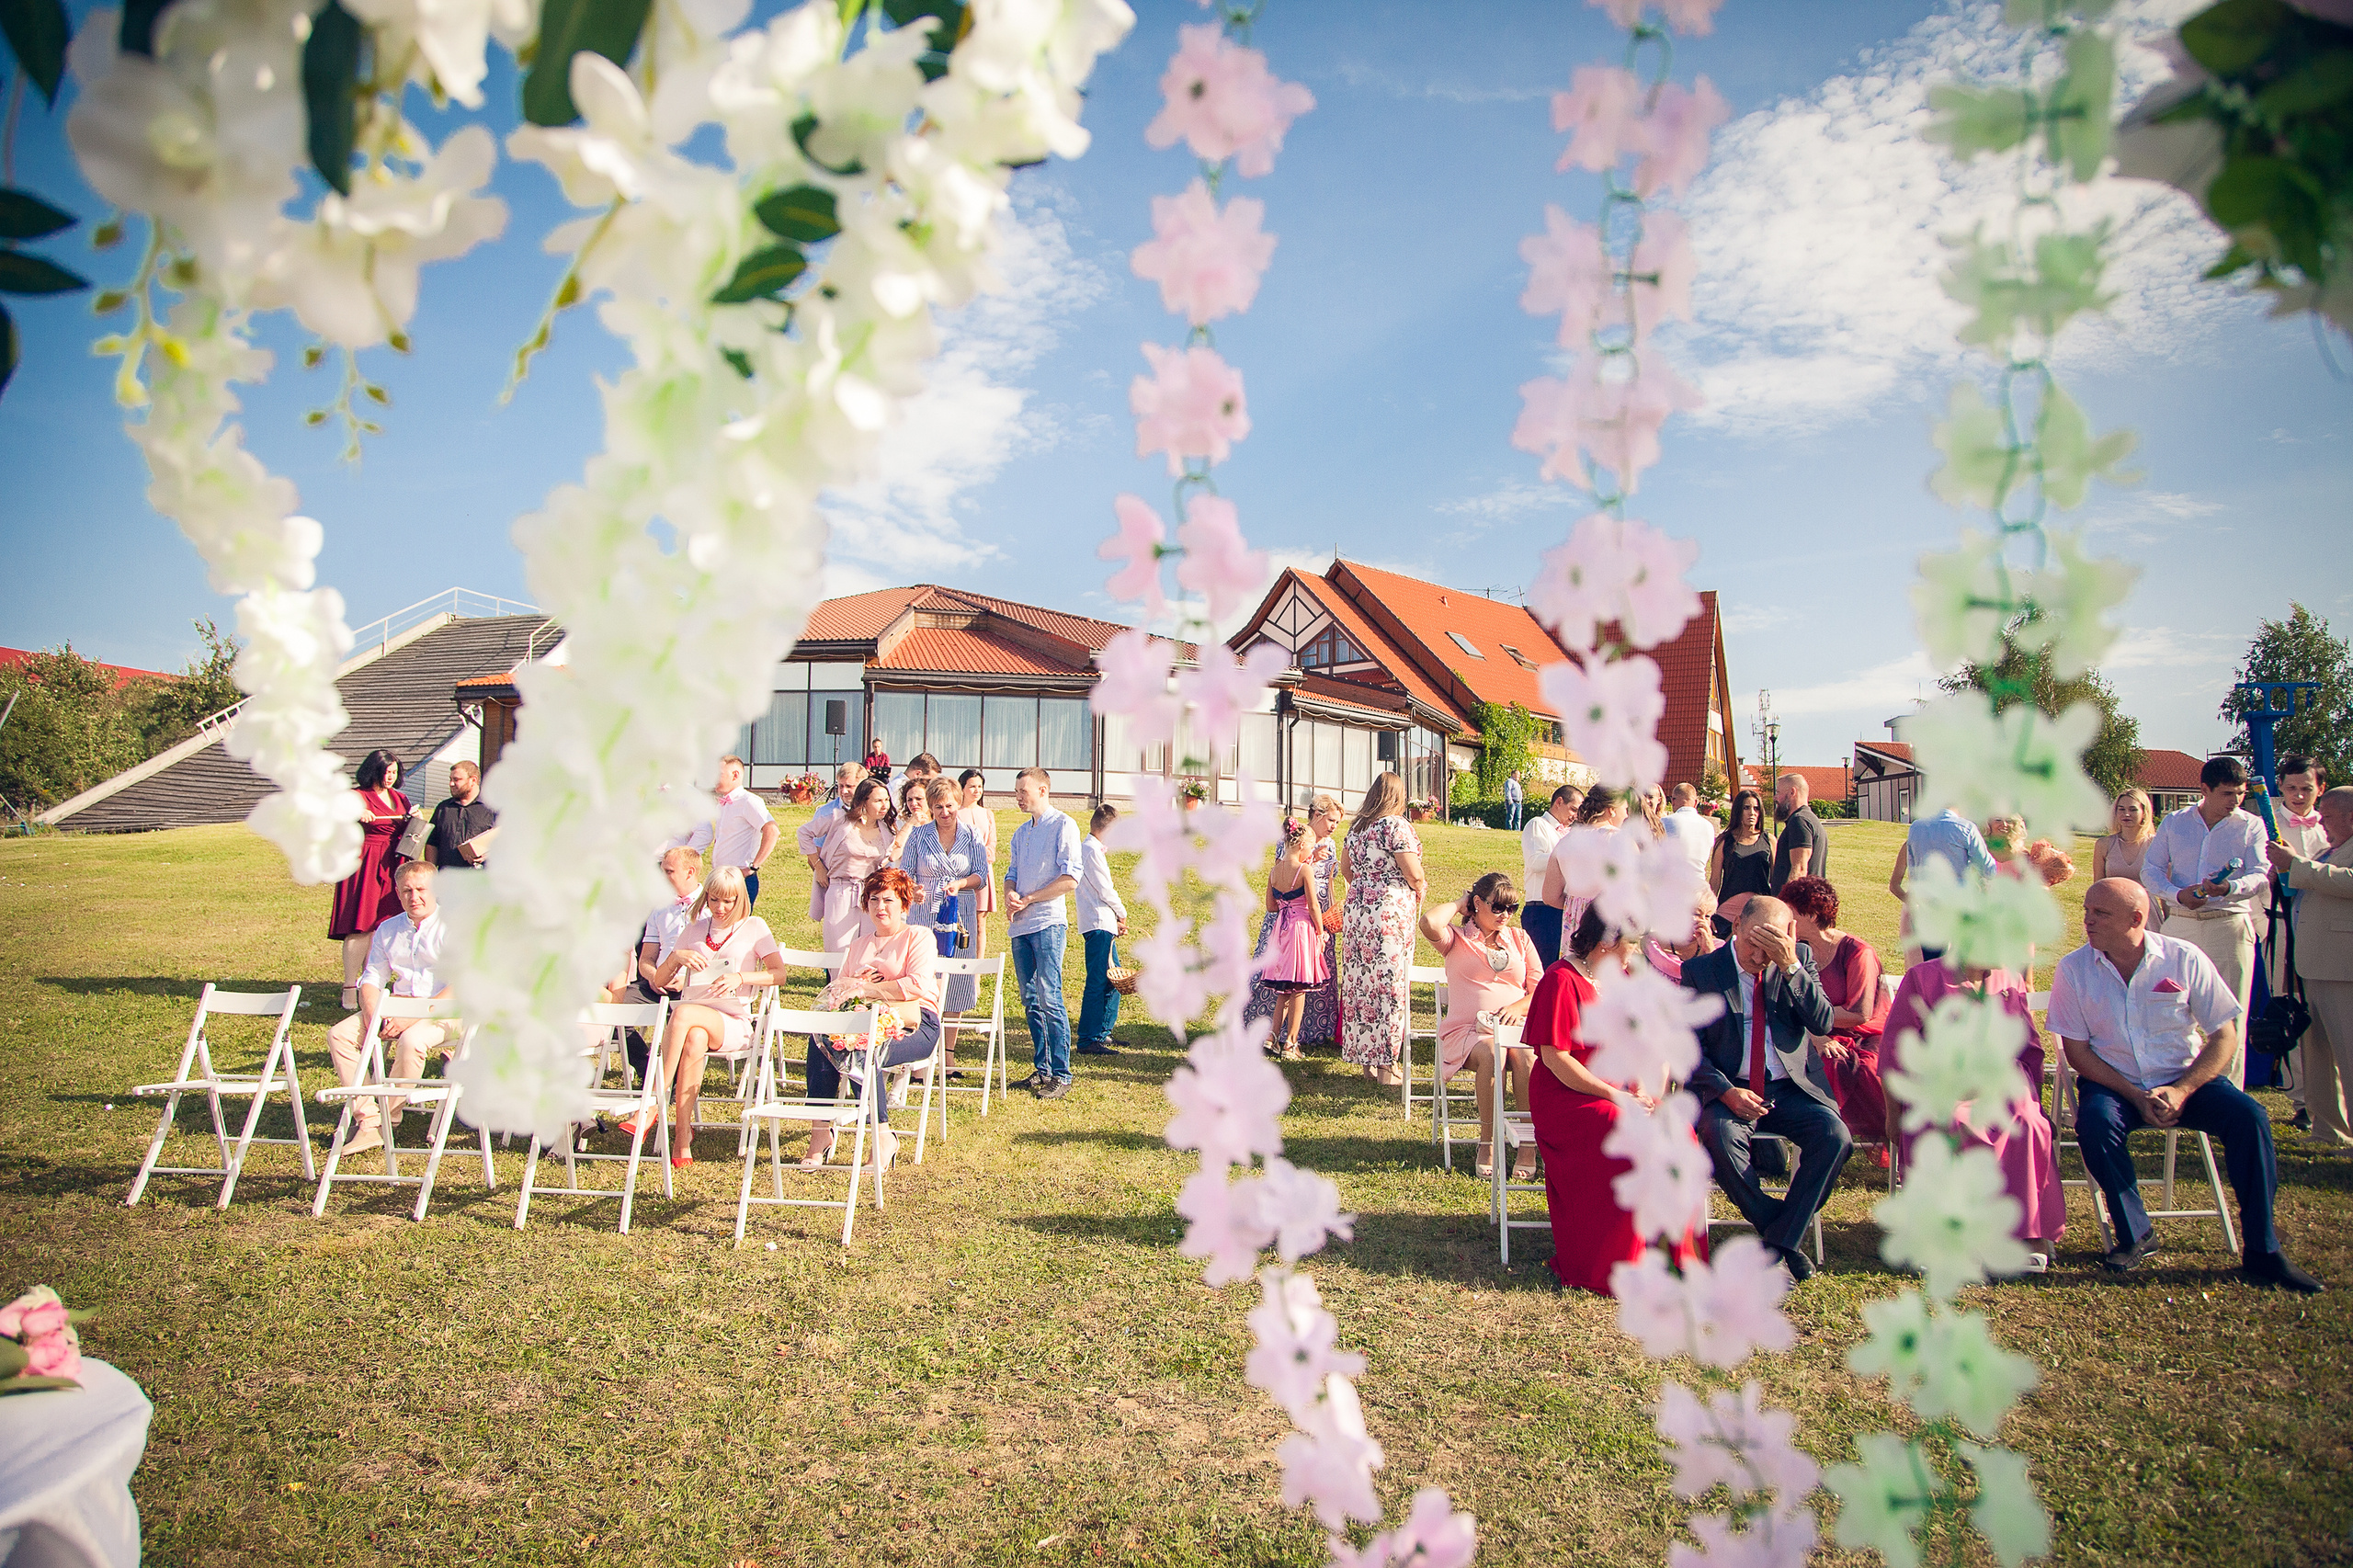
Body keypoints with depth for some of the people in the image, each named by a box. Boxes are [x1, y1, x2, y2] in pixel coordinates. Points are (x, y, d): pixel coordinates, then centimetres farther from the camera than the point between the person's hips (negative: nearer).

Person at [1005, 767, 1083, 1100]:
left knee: (1049, 998, -11)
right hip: (1020, 925, 8)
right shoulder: (1021, 832, 20)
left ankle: (1061, 1075, -6)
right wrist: (1010, 895, -2)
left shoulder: (1063, 826, -5)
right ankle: (1041, 1069, 18)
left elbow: (1070, 878, -13)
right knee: (1030, 1000, 10)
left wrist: (1028, 900, -11)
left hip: (1047, 922, -8)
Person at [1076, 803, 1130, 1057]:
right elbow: (1104, 889, -14)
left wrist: (1115, 920, 13)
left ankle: (1103, 1033, 24)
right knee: (1097, 983, -10)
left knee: (1114, 978, 16)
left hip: (1103, 924, 11)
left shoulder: (1088, 849, 20)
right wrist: (1122, 912, 3)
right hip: (1099, 924, -11)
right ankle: (1087, 1041, -9)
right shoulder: (1092, 851, -13)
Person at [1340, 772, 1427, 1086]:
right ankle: (1387, 1066, 4)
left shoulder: (1356, 827, 10)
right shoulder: (1396, 825, -11)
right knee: (1389, 985, -1)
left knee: (1360, 982, 9)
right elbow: (1414, 874, -12)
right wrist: (1419, 891, 8)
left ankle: (1366, 1059, 17)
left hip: (1356, 910, 7)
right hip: (1389, 913, -7)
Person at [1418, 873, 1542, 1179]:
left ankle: (1529, 1145, -28)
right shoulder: (1456, 938, 9)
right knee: (1491, 1052, -36)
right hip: (1469, 1031, -2)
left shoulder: (1519, 938, 20)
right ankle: (1487, 1144, -25)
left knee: (1526, 1056, -33)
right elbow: (1429, 923, -16)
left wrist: (1518, 1007, -6)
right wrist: (1457, 905, 4)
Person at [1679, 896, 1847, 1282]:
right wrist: (1726, 1091, -18)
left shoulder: (1800, 960, 5)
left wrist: (1790, 965, -18)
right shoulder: (1700, 970, 0)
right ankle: (1786, 1237, -11)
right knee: (1718, 1134, -32)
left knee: (1835, 1135, -26)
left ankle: (1778, 1243, -13)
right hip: (1730, 1090, -2)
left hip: (1792, 1088, 2)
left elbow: (1822, 1023, -8)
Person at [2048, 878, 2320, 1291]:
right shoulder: (2074, 970, -7)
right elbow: (2077, 1051, -5)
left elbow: (2225, 1037, -4)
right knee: (2094, 1124, -31)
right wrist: (2135, 1096, -17)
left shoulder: (2185, 959, -7)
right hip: (2113, 1082, -1)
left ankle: (2261, 1250, -12)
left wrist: (2181, 1091, -18)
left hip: (2185, 1078, 1)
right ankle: (2135, 1235, -10)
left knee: (2249, 1117, -24)